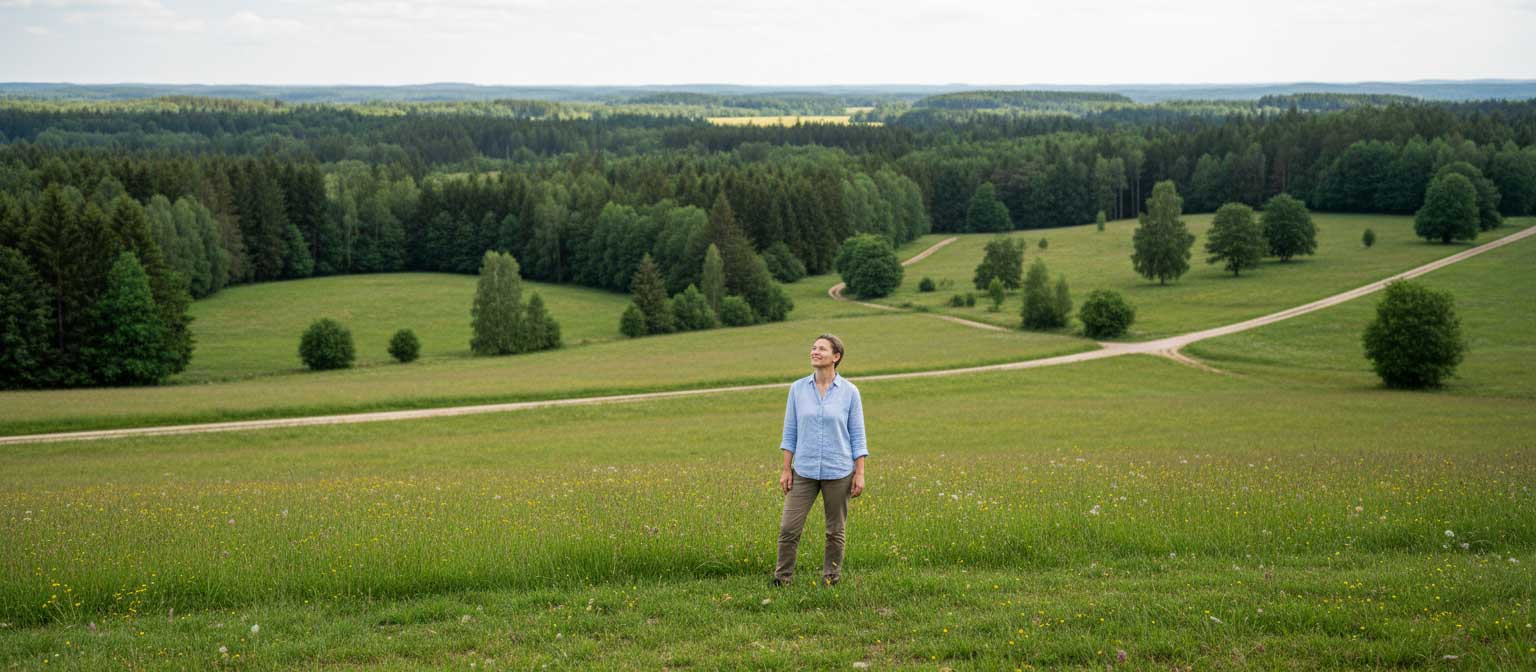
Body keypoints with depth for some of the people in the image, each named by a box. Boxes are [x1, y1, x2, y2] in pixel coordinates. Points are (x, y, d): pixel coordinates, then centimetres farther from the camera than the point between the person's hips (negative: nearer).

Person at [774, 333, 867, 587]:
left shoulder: (849, 391, -3)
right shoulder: (798, 388, 2)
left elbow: (857, 435, 0)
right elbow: (790, 431, 6)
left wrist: (860, 473, -4)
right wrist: (785, 469, 3)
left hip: (838, 472, -2)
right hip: (804, 471, 2)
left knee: (835, 530, 7)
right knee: (789, 527, -2)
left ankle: (831, 579, 19)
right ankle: (782, 578, 11)